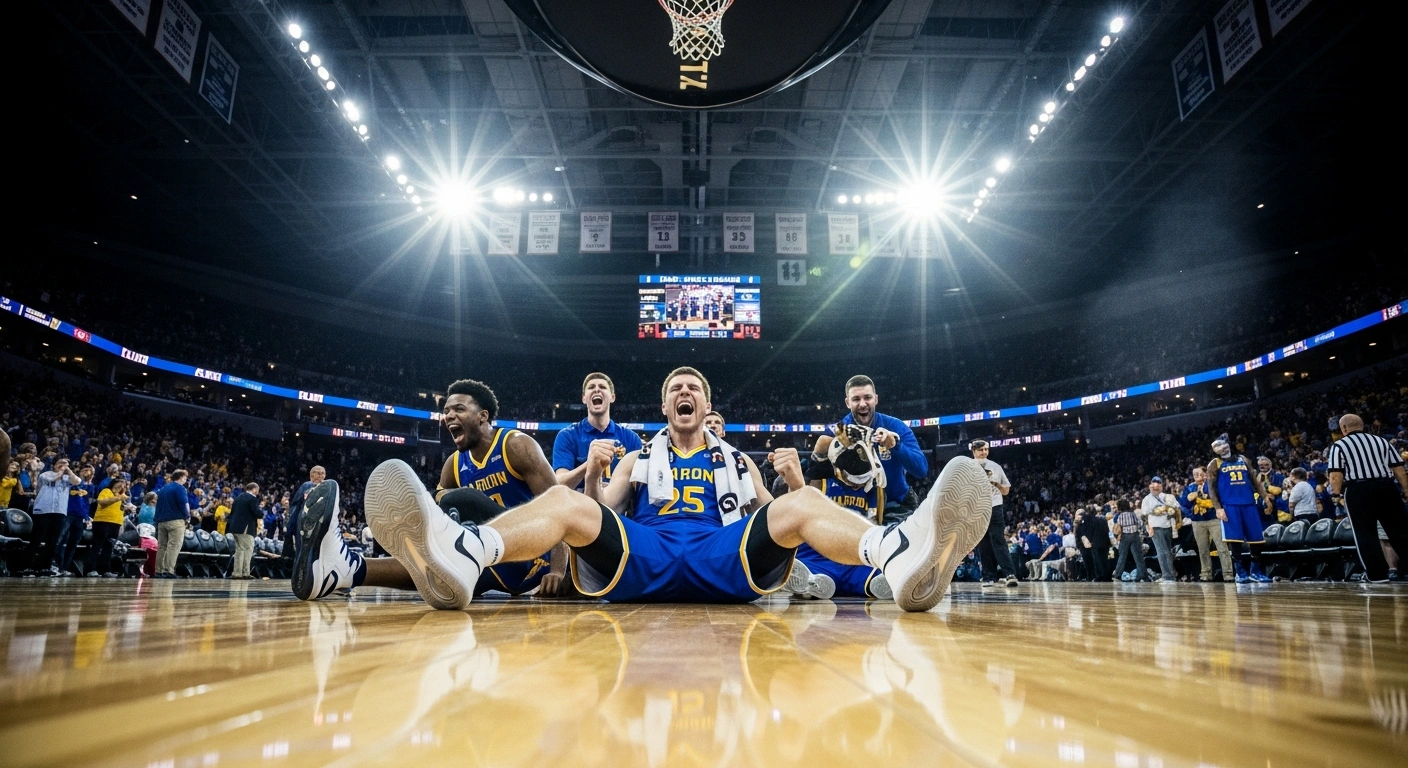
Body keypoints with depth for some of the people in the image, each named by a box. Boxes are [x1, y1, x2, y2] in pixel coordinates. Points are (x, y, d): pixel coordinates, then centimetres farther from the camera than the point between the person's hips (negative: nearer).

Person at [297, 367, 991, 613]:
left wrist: (790, 481, 1)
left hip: (724, 560, 0)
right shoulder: (640, 455, 30)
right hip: (635, 559, 1)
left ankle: (904, 557, -56)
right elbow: (600, 515, 17)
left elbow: (768, 524, 19)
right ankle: (457, 558, -55)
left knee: (803, 504, -25)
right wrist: (596, 473, -2)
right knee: (564, 500, -25)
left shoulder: (734, 459, 31)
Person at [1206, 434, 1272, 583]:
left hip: (1249, 504, 4)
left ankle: (1256, 571, 18)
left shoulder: (1243, 460, 15)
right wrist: (1218, 508, -11)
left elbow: (1254, 481, 17)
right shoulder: (1214, 464, 4)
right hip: (1230, 506, -4)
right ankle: (1241, 572, 5)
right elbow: (1211, 488, -1)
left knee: (1257, 538, 5)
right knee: (1235, 540, -5)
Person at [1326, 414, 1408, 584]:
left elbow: (1336, 476, -7)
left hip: (1358, 490, -4)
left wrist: (1337, 494, 0)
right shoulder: (1382, 441, 15)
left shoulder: (1339, 445, 2)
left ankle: (1377, 573, 4)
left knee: (1365, 533, 4)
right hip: (1386, 487, 4)